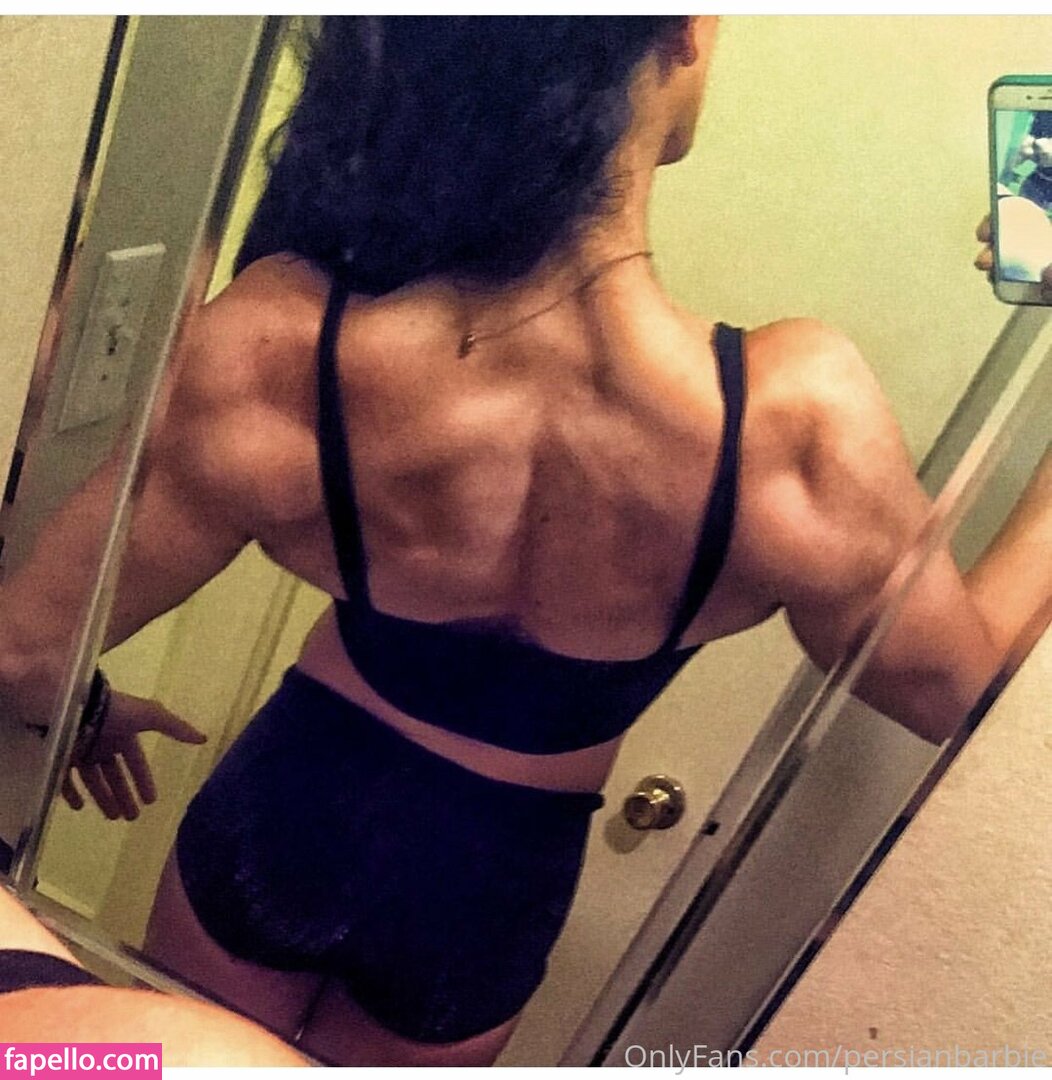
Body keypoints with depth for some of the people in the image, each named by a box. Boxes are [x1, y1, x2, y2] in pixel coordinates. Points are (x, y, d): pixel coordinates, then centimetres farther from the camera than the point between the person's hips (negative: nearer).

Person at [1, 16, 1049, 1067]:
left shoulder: (283, 342, -31)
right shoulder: (801, 419, -33)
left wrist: (91, 706, 8)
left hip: (282, 811, 1)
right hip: (488, 893, 0)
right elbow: (953, 685, -11)